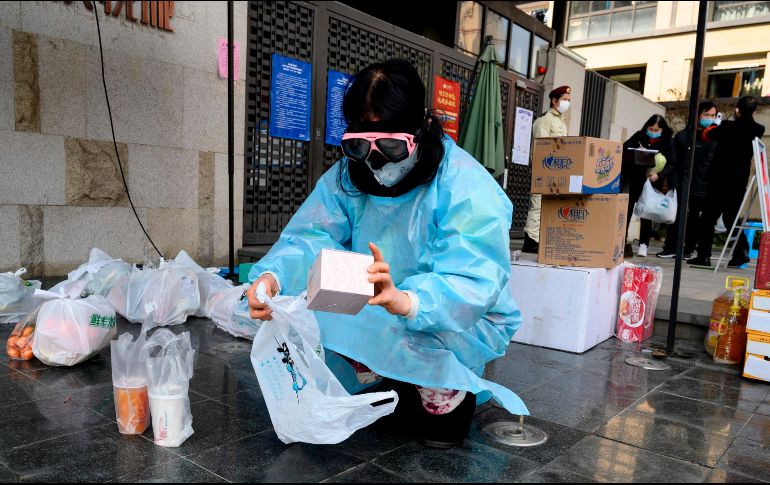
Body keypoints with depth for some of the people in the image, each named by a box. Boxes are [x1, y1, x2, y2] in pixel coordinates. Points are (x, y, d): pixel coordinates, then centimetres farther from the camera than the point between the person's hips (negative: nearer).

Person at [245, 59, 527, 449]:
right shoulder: (347, 176, -8)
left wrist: (405, 300, -56)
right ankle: (399, 387, 7)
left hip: (464, 321, -5)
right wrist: (272, 276, -41)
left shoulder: (466, 188, -25)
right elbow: (310, 237, -19)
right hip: (379, 313, 6)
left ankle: (454, 396, 2)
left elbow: (471, 284, -36)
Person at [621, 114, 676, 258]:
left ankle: (643, 244, 9)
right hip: (633, 180, 1)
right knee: (626, 209, -2)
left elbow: (672, 164, -7)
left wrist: (659, 175, -24)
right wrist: (636, 153, -24)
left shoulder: (668, 142, -2)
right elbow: (624, 148, -4)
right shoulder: (639, 136, 2)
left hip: (652, 183, -1)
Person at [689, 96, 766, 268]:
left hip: (720, 178, -4)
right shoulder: (757, 130, 0)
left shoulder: (728, 127, -12)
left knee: (709, 217, 2)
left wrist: (716, 125, 22)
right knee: (731, 216, 17)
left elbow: (707, 134, 3)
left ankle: (704, 255, 2)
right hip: (740, 181, 4)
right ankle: (742, 250, 3)